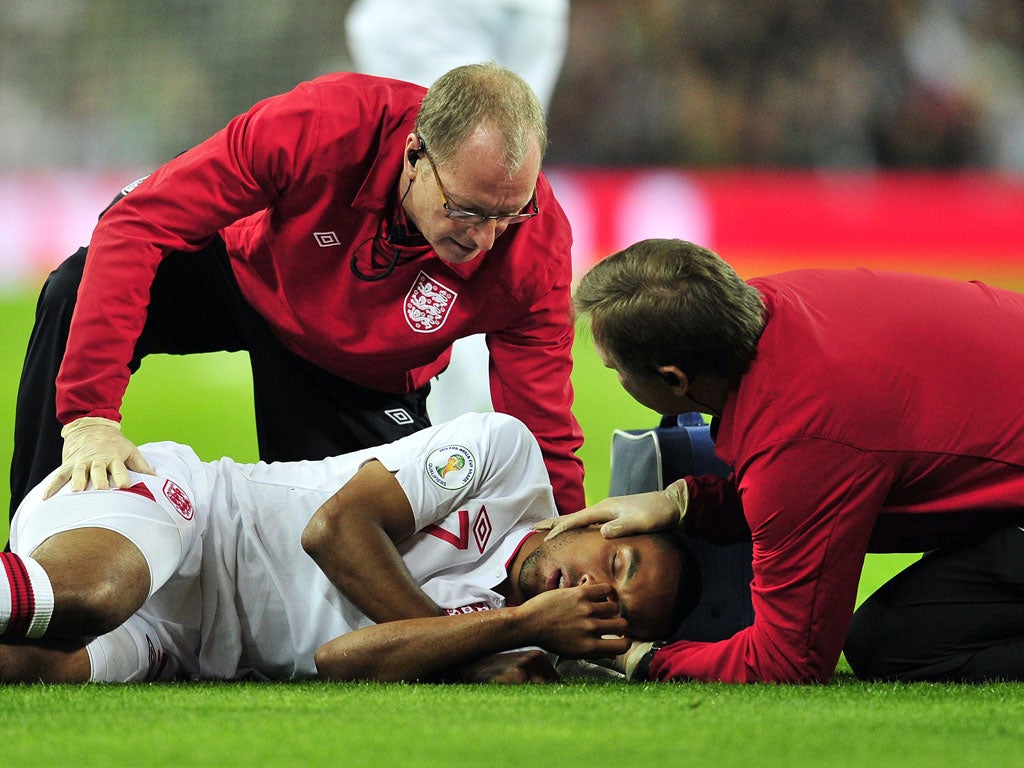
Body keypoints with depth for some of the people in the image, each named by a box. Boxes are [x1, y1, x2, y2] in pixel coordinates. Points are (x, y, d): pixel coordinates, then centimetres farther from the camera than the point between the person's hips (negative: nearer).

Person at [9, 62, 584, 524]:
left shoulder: (537, 247, -33)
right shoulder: (324, 125, -40)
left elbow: (547, 441, -25)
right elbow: (137, 224, -38)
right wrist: (89, 414, -45)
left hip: (365, 378, 1)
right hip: (252, 274, -1)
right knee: (77, 293, -27)